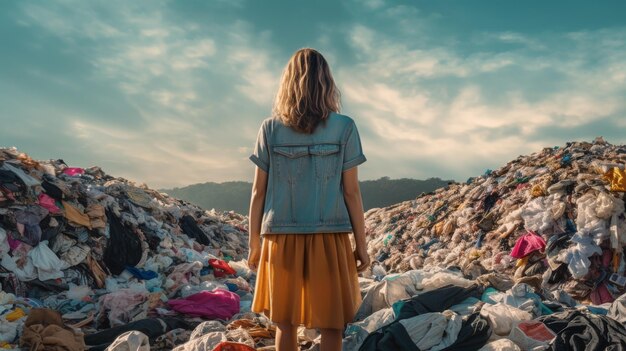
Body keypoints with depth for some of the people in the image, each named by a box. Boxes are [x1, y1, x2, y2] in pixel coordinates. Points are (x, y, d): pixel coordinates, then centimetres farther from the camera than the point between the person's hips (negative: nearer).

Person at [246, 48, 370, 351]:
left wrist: (254, 244, 10)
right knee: (331, 325, 12)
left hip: (282, 238, 2)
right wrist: (362, 244, 5)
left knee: (284, 324, 16)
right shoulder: (344, 128, -4)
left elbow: (258, 192, 0)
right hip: (329, 238, -1)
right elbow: (351, 192, -4)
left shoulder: (270, 128, -1)